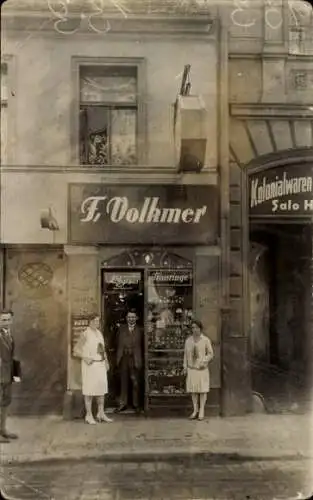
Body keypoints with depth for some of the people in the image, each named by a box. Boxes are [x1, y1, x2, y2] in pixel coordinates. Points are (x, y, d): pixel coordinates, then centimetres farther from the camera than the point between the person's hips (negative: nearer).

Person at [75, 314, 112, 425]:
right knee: (89, 390, -2)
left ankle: (101, 414, 16)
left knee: (102, 389, 8)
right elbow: (76, 350, -10)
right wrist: (85, 358, -24)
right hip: (90, 365, -7)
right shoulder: (85, 334, -11)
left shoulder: (99, 333, 11)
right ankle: (89, 416, 6)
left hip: (100, 365, 7)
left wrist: (106, 361, 10)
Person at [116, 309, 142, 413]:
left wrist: (139, 359, -7)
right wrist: (118, 357, -1)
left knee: (135, 382, 2)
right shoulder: (122, 329, 11)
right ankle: (123, 403, 15)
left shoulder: (139, 330, 4)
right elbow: (118, 343, 7)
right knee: (123, 382, 7)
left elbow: (141, 345, 0)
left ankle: (136, 404, 12)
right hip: (123, 358, 2)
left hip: (135, 359, -2)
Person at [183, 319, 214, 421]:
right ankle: (195, 410, 17)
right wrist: (185, 367, 5)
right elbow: (186, 354, 10)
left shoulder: (206, 340, -6)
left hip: (202, 368, -3)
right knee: (193, 389, 6)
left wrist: (204, 361, -16)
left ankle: (202, 411, 14)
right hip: (191, 368, 3)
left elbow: (210, 354, -1)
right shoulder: (188, 340, 4)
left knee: (203, 389, 3)